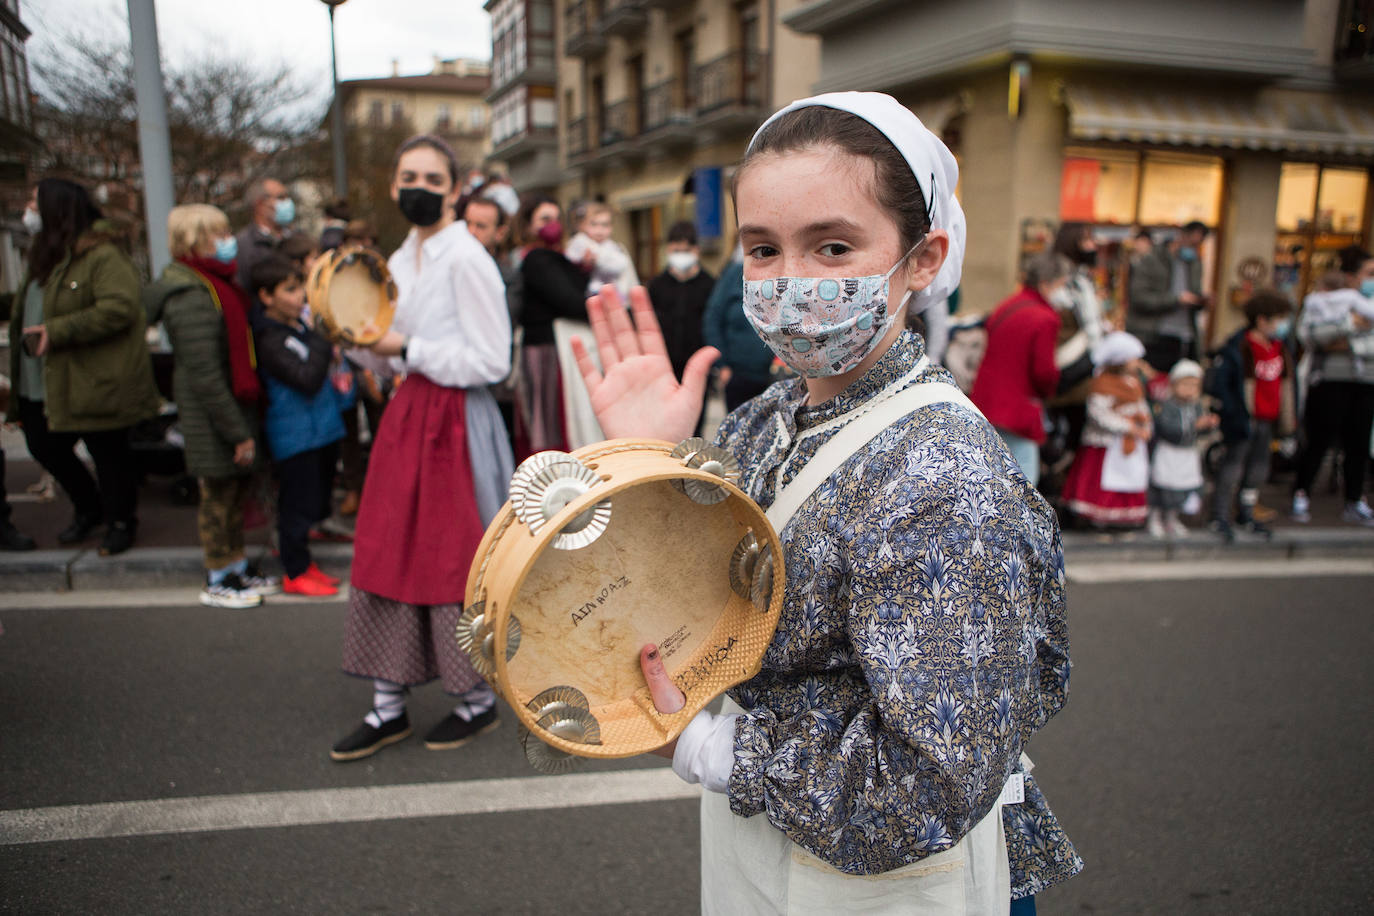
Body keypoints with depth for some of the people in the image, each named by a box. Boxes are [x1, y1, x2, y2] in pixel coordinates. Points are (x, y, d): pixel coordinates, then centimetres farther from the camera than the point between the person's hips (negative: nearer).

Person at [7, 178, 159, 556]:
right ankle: (88, 510, 37)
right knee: (45, 448, 17)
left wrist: (56, 332, -26)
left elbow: (119, 309, -27)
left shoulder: (102, 256, -16)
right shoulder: (45, 254, 16)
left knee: (109, 454, 3)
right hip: (43, 383, 10)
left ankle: (121, 521, 22)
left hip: (95, 381, -10)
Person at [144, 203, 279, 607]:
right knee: (218, 494, 3)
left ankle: (238, 569, 31)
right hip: (212, 417, -9)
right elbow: (204, 376, -22)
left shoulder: (217, 285, 12)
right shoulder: (191, 297, -19)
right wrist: (238, 431, -20)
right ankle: (217, 581, 17)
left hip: (234, 406, 9)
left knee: (236, 490, 17)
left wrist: (244, 422, 15)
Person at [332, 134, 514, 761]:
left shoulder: (466, 258, -13)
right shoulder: (401, 260, 13)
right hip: (408, 414, 8)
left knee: (454, 563, 2)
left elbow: (490, 361, -18)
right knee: (388, 555, 9)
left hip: (456, 424, -8)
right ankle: (389, 708, 22)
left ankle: (479, 699, 22)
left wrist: (407, 350, -14)